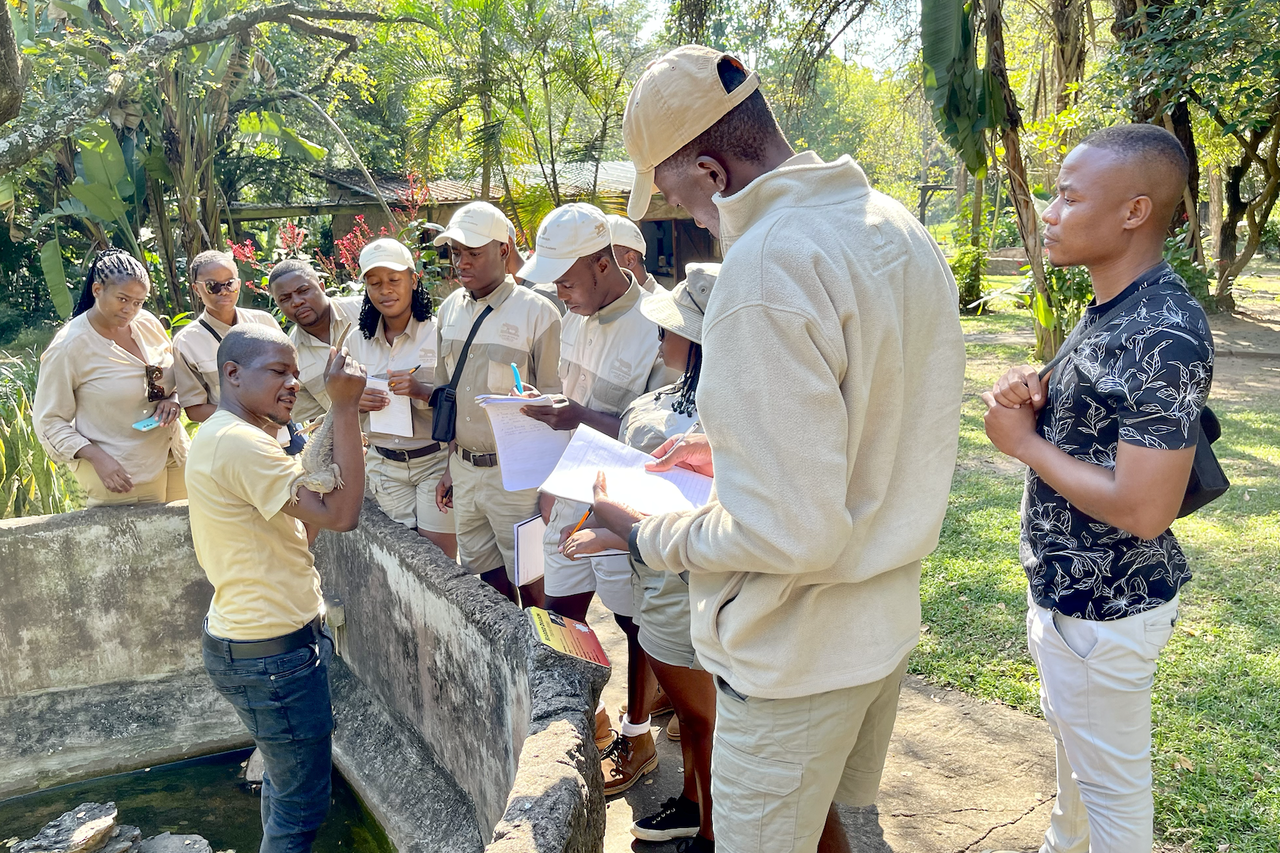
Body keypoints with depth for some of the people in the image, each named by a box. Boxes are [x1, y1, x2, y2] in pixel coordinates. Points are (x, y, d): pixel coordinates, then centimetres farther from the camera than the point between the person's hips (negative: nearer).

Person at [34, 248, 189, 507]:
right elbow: (49, 421, -9)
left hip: (173, 456, 5)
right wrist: (98, 458, -22)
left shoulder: (148, 323, 0)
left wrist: (173, 399, -7)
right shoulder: (67, 347, -14)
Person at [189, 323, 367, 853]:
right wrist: (344, 409, -26)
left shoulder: (221, 436, 11)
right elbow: (340, 514, -29)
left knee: (285, 780, 26)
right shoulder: (240, 443, -23)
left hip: (250, 642, 11)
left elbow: (301, 527, 12)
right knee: (302, 803, 6)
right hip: (272, 655, -11)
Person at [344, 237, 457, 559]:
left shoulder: (438, 333, -7)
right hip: (384, 466, 4)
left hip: (435, 461, -4)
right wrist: (355, 402, -9)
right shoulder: (357, 341, 7)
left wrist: (424, 391, -26)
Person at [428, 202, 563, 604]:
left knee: (532, 585, 2)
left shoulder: (537, 313, -10)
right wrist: (450, 466, 16)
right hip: (463, 469, 6)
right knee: (489, 578, 16)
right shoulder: (450, 308, 9)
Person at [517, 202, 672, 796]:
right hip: (573, 496, 7)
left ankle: (636, 737, 28)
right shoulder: (576, 317, 5)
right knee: (561, 615, 14)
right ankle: (587, 719, 35)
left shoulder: (653, 329, -20)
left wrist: (582, 417, -30)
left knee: (636, 627, 8)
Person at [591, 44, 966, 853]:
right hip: (888, 618, 8)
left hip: (797, 651, -8)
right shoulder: (903, 230, 2)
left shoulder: (766, 265, -27)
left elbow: (791, 531, -29)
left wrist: (649, 535, -13)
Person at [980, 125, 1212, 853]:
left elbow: (1145, 508, -30)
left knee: (1112, 778, 10)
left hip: (1106, 608, -10)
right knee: (1072, 737, 29)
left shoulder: (1162, 336, -27)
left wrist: (1023, 439, -19)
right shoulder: (1112, 307, 4)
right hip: (1071, 587, 10)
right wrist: (1036, 396, -6)